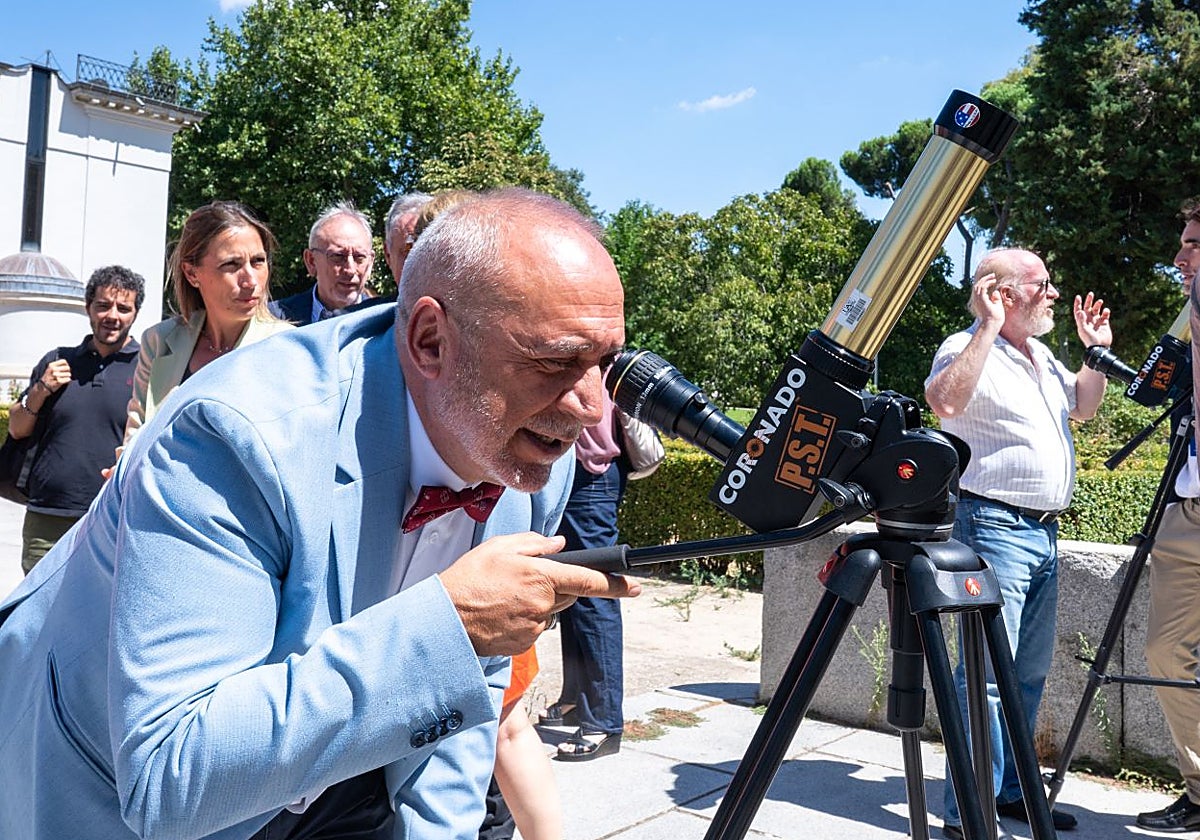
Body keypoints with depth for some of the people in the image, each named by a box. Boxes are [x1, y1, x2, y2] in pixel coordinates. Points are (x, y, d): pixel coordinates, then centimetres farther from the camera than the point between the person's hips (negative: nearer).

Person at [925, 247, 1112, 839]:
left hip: (1043, 532, 9)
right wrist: (989, 327, -28)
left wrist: (1096, 351, 18)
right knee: (988, 672, -10)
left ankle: (1010, 790, 27)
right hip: (995, 527, -9)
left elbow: (1083, 407, 31)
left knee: (1031, 671, 15)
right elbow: (944, 400, -32)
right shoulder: (967, 348, -10)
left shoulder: (1041, 356, 17)